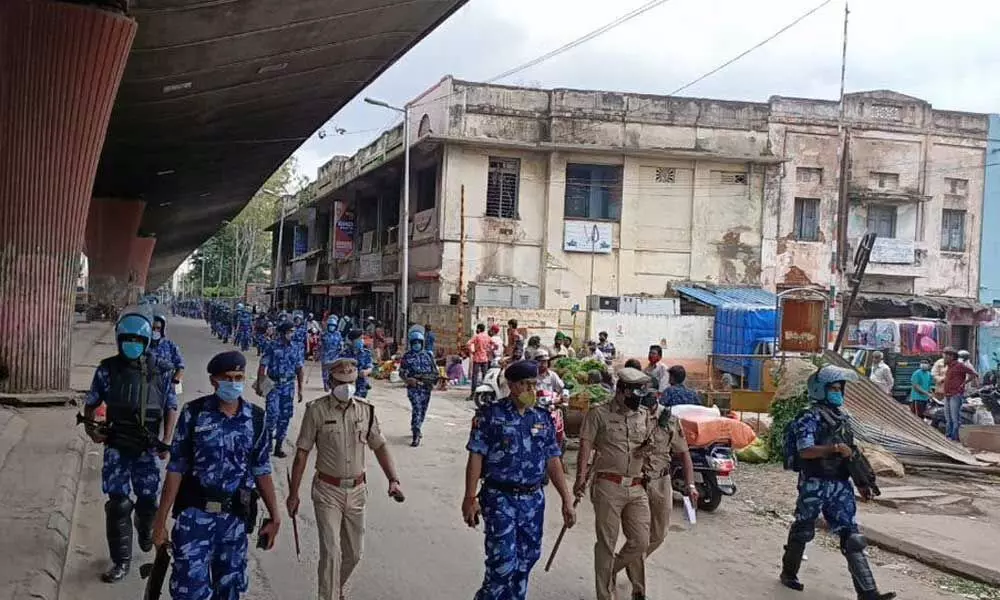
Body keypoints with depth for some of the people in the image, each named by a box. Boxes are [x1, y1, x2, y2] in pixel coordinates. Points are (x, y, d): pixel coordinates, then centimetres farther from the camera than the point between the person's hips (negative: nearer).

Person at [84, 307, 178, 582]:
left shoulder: (160, 371, -4)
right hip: (116, 448, 0)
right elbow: (91, 404, 7)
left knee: (148, 500, 11)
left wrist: (167, 441, -9)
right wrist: (91, 428, -11)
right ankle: (121, 561, 9)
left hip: (148, 448, 0)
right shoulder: (107, 369, -3)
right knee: (118, 503, -1)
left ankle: (146, 532, 43)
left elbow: (171, 408, 1)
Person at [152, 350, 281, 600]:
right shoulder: (193, 413, -7)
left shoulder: (256, 418, 0)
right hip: (194, 514, -2)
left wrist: (274, 516, 5)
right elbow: (176, 469, -4)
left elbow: (261, 471, 7)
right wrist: (161, 521, -6)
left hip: (235, 517, 3)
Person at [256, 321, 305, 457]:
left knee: (285, 416, 4)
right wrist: (259, 385, -12)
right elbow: (262, 367, -5)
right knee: (273, 413, -15)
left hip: (289, 386, 4)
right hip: (273, 385, -4)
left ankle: (279, 446, 14)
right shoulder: (273, 348, -5)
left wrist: (300, 389, 9)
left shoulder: (295, 349, 7)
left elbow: (299, 369, 11)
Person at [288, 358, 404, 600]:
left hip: (357, 491, 4)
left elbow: (380, 446, 6)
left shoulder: (365, 410, 0)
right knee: (331, 552, -9)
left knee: (353, 553, 15)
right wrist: (293, 494, -6)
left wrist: (393, 480, -6)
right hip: (327, 491, -4)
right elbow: (302, 453, -7)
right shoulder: (317, 410, -10)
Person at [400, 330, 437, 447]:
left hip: (426, 387, 4)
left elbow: (435, 371, 13)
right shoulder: (407, 356, 2)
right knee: (416, 409, -17)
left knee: (423, 410, 13)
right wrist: (408, 379, -18)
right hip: (413, 387, -4)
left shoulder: (428, 355, 9)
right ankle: (416, 435, -21)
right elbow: (401, 372, 1)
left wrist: (433, 380, -6)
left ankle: (417, 429, 35)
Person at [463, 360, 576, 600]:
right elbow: (476, 457, -7)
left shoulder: (543, 419, 9)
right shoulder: (490, 415, -5)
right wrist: (470, 499, -12)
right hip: (500, 499, -5)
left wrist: (567, 500, 8)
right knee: (503, 562, -10)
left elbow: (553, 461, 12)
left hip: (534, 499, 5)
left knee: (526, 559, 12)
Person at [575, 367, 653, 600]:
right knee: (607, 543, 2)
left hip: (637, 488, 5)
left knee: (641, 542, 3)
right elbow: (586, 446, -7)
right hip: (608, 487, -5)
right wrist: (581, 477, -16)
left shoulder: (644, 415, 13)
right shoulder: (599, 414, -2)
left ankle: (610, 570, 30)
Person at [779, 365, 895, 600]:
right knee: (803, 530, 8)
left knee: (852, 537, 0)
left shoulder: (843, 417, 13)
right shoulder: (810, 418, -11)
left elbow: (851, 455, 19)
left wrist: (862, 483, 15)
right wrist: (835, 448, -30)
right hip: (814, 484, -6)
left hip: (840, 485, 6)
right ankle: (789, 573, 30)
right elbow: (805, 451, -23)